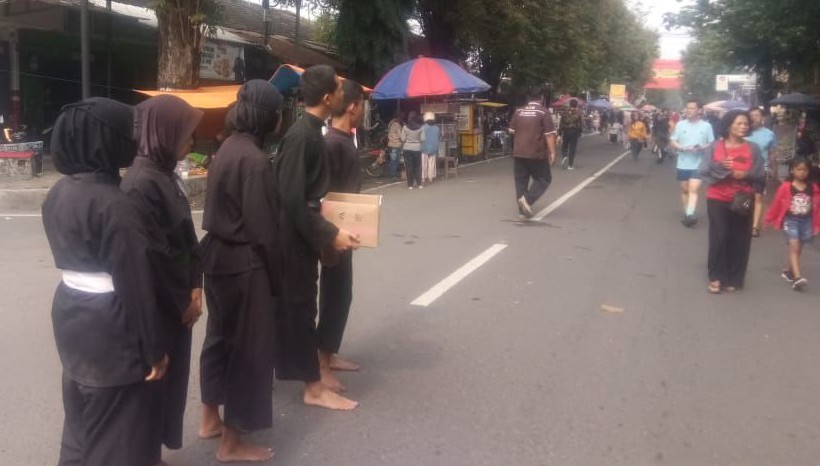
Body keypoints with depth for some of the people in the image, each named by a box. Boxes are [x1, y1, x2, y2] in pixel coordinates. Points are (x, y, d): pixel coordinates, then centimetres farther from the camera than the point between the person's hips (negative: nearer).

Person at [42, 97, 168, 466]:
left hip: (70, 315, 9)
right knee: (117, 431, 8)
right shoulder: (116, 205, -23)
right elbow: (136, 283, -21)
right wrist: (154, 348, -13)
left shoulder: (58, 193, 4)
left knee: (82, 417, 24)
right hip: (109, 326, -8)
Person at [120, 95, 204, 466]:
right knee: (157, 380, 6)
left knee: (173, 376, 17)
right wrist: (183, 301, -11)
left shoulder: (167, 174, 7)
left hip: (178, 302, 8)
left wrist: (195, 286, 3)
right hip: (157, 307, -8)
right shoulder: (142, 184, -21)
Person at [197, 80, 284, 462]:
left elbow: (224, 210, 10)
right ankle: (232, 442, 15)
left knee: (221, 335, 21)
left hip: (217, 255, 9)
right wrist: (276, 278, -10)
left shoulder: (228, 148, 7)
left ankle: (210, 419, 37)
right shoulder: (254, 160, -20)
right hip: (244, 263, -9)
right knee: (248, 345, 3)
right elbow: (264, 228, -20)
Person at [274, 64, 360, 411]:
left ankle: (289, 368, 34)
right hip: (296, 236, -9)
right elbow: (292, 198, -25)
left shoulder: (311, 131, 8)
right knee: (301, 307, 0)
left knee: (292, 304, 19)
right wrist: (329, 234, -22)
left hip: (302, 233, 9)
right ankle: (314, 387, 10)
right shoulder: (302, 136, -21)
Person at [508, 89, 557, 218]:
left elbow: (512, 130, 15)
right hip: (537, 153, -5)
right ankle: (527, 199, -13)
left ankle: (523, 207, 10)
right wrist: (552, 152, -9)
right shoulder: (543, 112, -7)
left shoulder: (519, 111, 6)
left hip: (518, 152, 5)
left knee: (521, 179, 10)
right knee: (544, 179, 6)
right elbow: (549, 134, -12)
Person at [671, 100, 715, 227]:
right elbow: (672, 142, 4)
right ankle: (686, 214, 25)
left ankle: (690, 214, -22)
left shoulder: (706, 126, -2)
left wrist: (702, 147, -17)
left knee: (693, 189, -14)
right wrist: (682, 148, -15)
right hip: (683, 163, 3)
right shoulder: (680, 124, 1)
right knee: (684, 189, 12)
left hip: (698, 164, -2)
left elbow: (712, 144, 4)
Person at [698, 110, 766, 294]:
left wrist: (746, 175, -17)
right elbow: (703, 173, -3)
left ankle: (733, 279, 14)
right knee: (718, 238, -3)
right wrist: (719, 167, -19)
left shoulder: (753, 149, 0)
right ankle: (716, 277, 10)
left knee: (739, 241, 3)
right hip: (717, 200, -1)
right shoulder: (715, 147, -1)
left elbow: (762, 176, 1)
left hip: (742, 200, 1)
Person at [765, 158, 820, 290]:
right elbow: (776, 203, -2)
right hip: (791, 220, -4)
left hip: (806, 221, 4)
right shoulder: (786, 187, -11)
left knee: (798, 249, 13)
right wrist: (769, 219, 5)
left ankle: (787, 270, 33)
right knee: (794, 247, -13)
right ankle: (797, 277, -21)